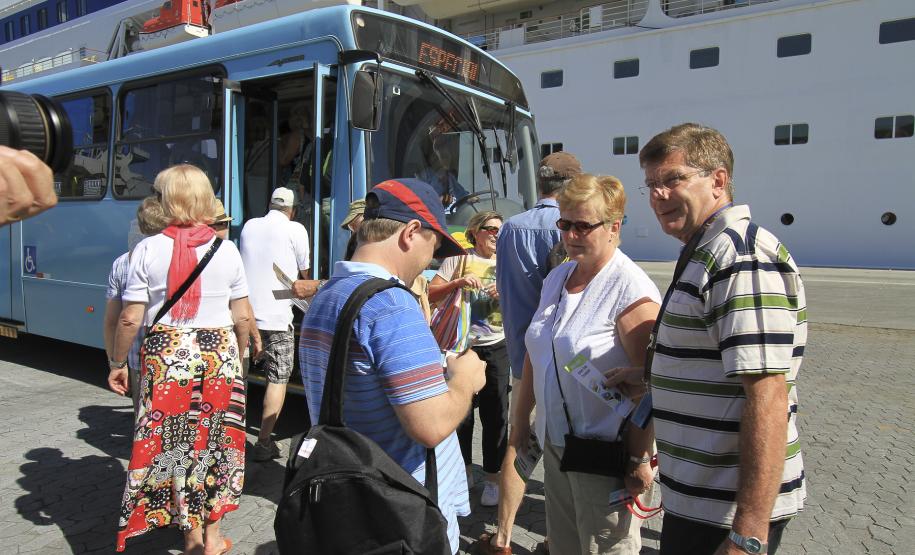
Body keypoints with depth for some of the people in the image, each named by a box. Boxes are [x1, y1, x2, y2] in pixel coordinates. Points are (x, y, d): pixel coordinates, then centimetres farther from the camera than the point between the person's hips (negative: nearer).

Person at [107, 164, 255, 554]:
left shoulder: (149, 249, -6)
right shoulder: (227, 249, -2)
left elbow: (130, 318, -6)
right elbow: (242, 318, -1)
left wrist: (117, 362, 8)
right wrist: (236, 358, 15)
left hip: (166, 354, -1)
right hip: (219, 351, 1)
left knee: (173, 444, 13)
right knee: (215, 441, 15)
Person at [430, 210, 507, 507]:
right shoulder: (458, 260, 1)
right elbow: (431, 295, -2)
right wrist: (458, 282, -17)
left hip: (496, 347, 1)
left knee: (495, 415, 3)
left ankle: (492, 478, 17)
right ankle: (464, 470, 29)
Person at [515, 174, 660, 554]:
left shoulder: (630, 289, -17)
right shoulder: (555, 278, 7)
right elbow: (535, 353, 14)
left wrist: (640, 460, -19)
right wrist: (520, 418, 17)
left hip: (604, 452, -7)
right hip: (554, 442, 7)